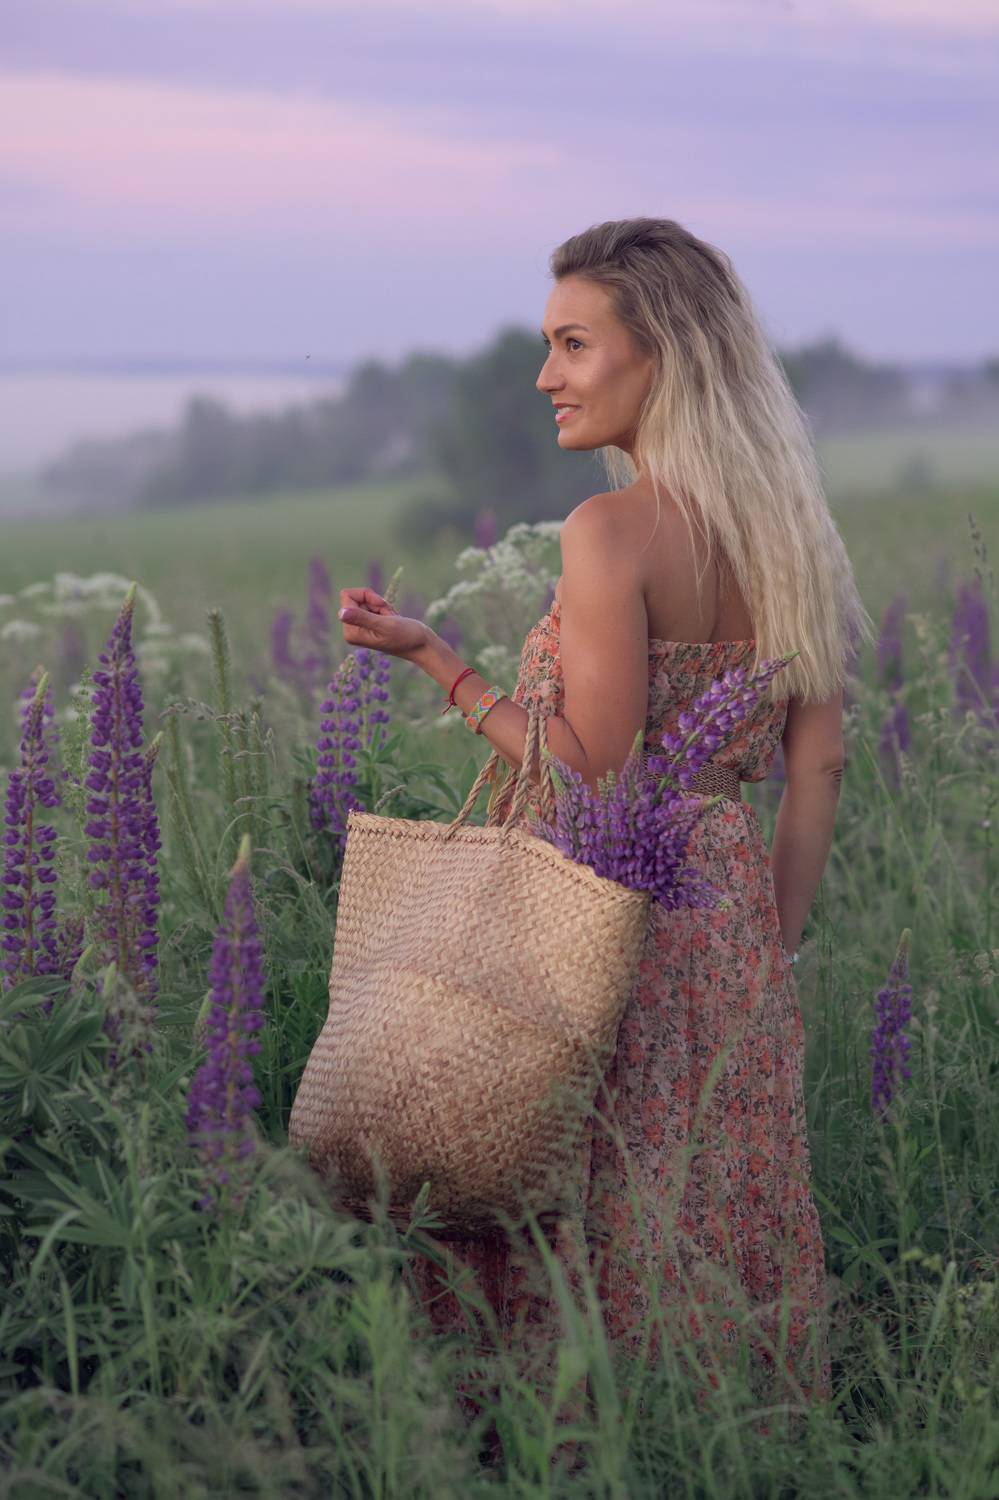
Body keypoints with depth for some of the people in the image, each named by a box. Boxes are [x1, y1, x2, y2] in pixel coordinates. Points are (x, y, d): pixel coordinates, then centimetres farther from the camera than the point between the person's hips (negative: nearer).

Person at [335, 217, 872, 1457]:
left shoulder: (610, 531, -17)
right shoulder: (783, 525, 5)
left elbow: (597, 781, -18)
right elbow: (818, 766, 7)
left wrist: (434, 659, -14)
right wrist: (772, 953, 14)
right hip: (734, 915, 7)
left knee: (590, 1237, 4)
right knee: (726, 1226, 15)